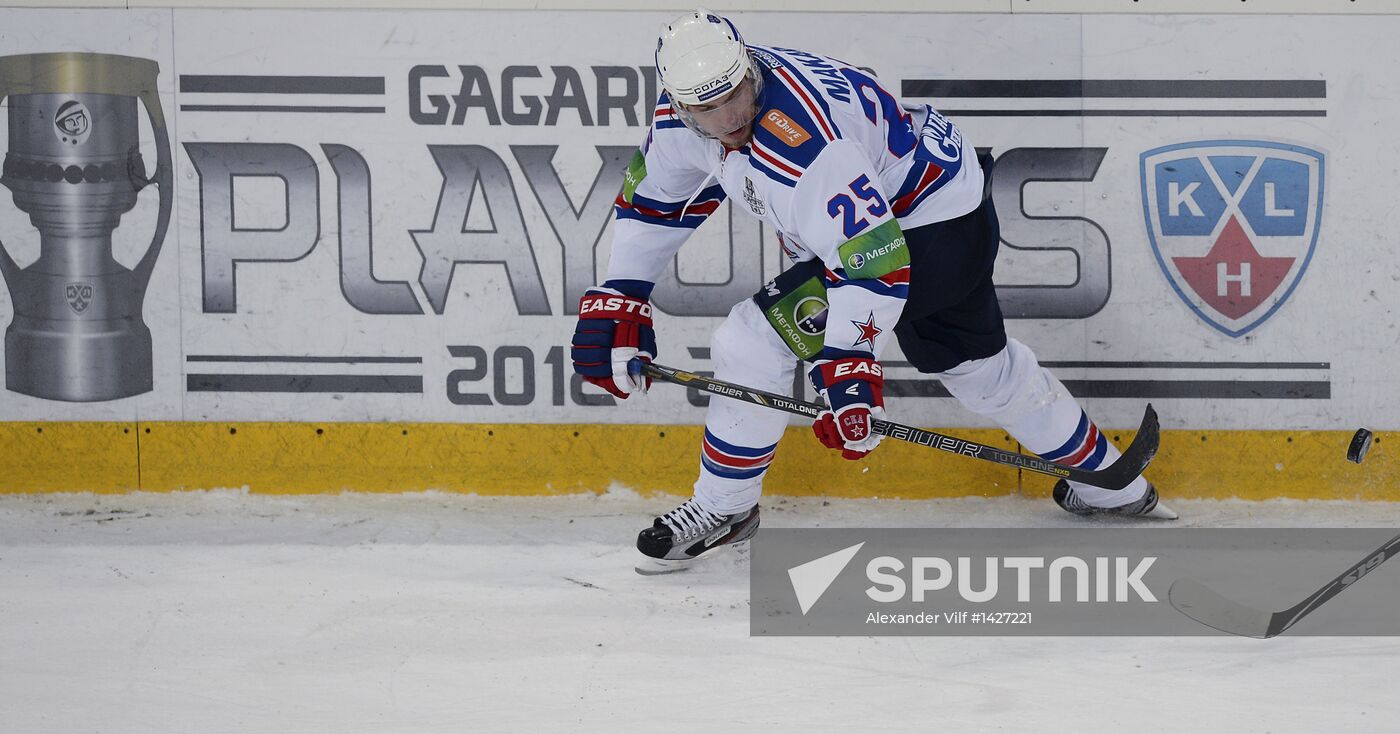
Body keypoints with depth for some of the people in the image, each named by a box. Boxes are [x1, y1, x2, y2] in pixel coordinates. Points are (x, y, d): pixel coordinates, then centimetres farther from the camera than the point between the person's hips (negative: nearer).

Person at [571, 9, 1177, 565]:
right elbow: (653, 200, 6)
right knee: (978, 365, 23)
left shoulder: (799, 140, -37)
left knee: (755, 342, -15)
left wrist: (847, 366, -41)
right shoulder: (685, 114, -11)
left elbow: (874, 262, -38)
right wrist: (617, 302, -1)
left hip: (937, 224, -9)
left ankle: (723, 511, 3)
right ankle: (1112, 487, 40)